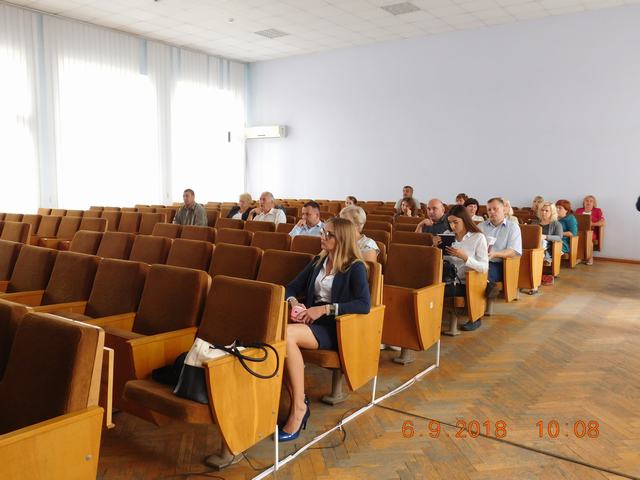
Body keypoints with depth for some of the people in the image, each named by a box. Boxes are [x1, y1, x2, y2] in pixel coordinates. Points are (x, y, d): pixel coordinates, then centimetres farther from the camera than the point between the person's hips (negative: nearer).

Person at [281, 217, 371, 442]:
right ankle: (296, 400, -18)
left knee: (287, 334, -32)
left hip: (337, 328, -6)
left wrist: (325, 308, -22)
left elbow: (364, 305, -18)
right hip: (313, 321, 6)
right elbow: (291, 288, 17)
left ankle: (299, 407, -20)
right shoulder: (317, 262, 15)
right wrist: (294, 302, -7)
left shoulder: (355, 268, -4)